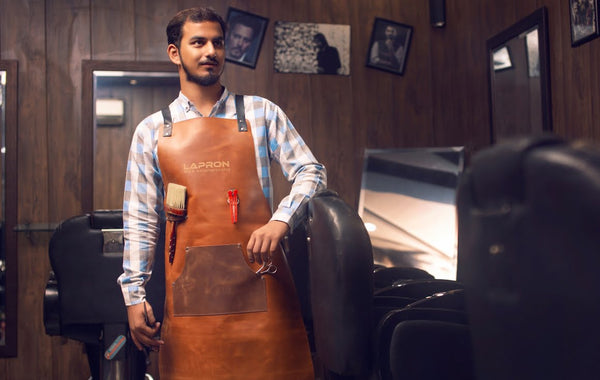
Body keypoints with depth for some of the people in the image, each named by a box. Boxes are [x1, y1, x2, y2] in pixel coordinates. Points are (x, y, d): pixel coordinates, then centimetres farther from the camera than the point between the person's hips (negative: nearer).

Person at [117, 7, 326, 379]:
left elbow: (311, 171, 4)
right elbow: (140, 222, 9)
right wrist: (134, 295, 2)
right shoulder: (152, 131, 10)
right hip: (190, 289, 1)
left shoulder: (261, 113, 8)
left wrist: (280, 222, -14)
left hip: (258, 277, 0)